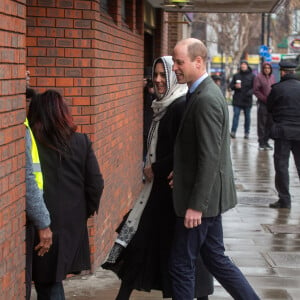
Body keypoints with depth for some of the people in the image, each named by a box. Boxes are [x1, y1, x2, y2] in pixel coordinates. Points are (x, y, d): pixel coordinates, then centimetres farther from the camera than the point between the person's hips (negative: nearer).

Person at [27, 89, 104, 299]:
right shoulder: (81, 142, -1)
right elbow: (96, 183, 0)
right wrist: (87, 210, 15)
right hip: (74, 224, 4)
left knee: (48, 282, 7)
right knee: (51, 279, 17)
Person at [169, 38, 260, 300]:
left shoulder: (206, 99, -21)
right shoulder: (204, 92, 9)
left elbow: (210, 157, -24)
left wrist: (196, 205, -22)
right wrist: (181, 171, 11)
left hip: (201, 198, -10)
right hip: (207, 195, 10)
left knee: (182, 264, 2)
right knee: (215, 258, 18)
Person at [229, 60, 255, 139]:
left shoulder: (252, 76, 4)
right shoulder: (236, 76, 10)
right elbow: (231, 85, 12)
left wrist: (249, 92, -19)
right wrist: (235, 86, -10)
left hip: (247, 100, 0)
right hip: (237, 99, 1)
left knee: (247, 116, 6)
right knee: (236, 115, -7)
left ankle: (246, 133, 12)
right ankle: (233, 132, -11)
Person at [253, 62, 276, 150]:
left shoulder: (272, 77, 12)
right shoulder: (258, 77, -4)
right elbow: (256, 90, -7)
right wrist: (264, 98, -13)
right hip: (262, 103, -5)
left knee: (270, 123, 6)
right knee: (262, 123, -2)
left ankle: (266, 141, 14)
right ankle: (261, 142, 3)